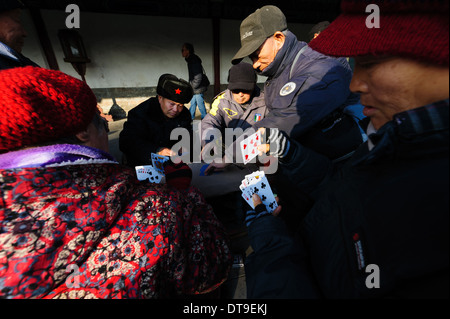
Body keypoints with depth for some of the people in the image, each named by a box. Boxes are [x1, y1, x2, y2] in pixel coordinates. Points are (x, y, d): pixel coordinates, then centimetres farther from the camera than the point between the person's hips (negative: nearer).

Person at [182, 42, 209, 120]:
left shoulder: (194, 60, -19)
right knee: (192, 104, 17)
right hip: (194, 88, 10)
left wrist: (191, 87, -16)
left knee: (200, 104, -1)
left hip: (199, 88, -10)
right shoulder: (190, 60, 12)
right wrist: (190, 86, 14)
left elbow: (198, 77, -24)